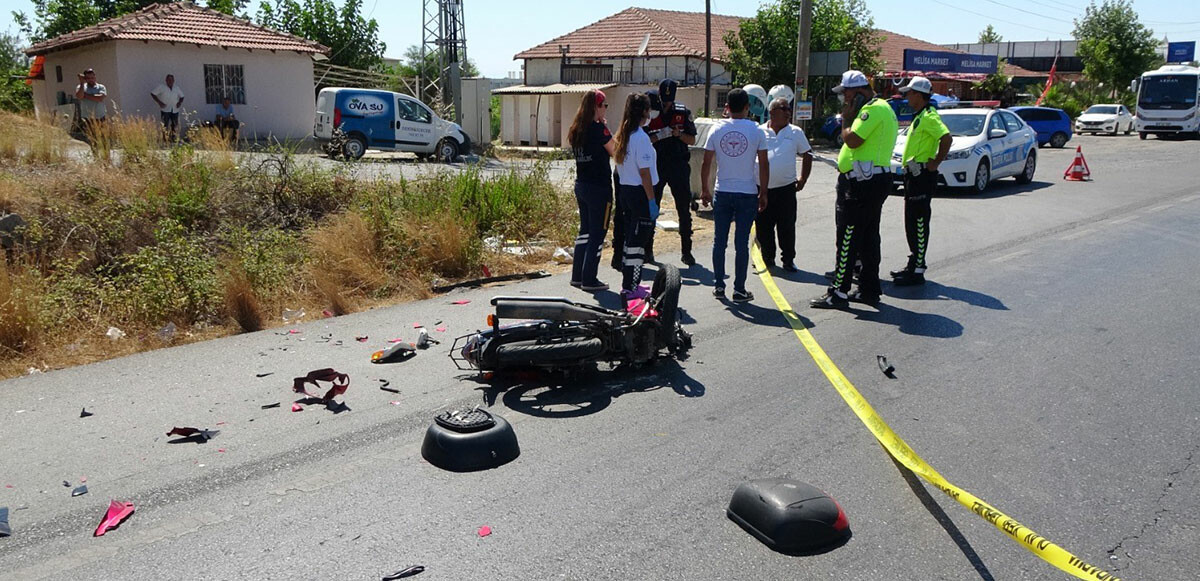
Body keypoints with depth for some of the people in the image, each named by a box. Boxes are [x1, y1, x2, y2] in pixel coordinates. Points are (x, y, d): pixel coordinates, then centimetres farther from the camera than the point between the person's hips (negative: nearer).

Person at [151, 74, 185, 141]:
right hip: (165, 110, -4)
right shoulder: (161, 87, -3)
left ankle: (173, 139, 18)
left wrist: (180, 102, 1)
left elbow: (181, 96, 22)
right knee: (165, 125, -11)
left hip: (175, 110, 4)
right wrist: (159, 102, -11)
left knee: (175, 125, 6)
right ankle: (165, 140, -10)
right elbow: (152, 94, -1)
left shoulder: (177, 88, 10)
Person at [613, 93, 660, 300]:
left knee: (630, 239, 16)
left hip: (625, 189, 9)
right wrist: (652, 201, -16)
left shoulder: (623, 135, 9)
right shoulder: (641, 137, -16)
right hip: (640, 192, -9)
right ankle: (631, 288, 2)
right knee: (638, 242, -2)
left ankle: (629, 283, 24)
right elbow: (644, 172, -19)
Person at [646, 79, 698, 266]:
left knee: (684, 210, 2)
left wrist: (679, 134, -14)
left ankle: (686, 251, 10)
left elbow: (692, 140, 5)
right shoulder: (650, 114, 1)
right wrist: (660, 135, -18)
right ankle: (648, 249, 15)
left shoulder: (683, 113, 3)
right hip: (656, 166, 0)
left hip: (679, 166, 0)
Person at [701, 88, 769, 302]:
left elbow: (706, 163, 2)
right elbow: (764, 165, -4)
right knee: (742, 243, 3)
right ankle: (739, 290, 7)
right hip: (747, 194, -2)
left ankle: (718, 285, 15)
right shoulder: (756, 131, -4)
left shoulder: (717, 130, 0)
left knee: (719, 241, 11)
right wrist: (763, 193, 6)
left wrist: (705, 190, 13)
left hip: (722, 193, 2)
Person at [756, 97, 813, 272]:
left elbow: (807, 155, 14)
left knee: (787, 227, 2)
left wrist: (803, 179, 9)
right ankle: (768, 258, 22)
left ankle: (788, 260, 14)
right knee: (763, 227, 7)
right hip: (761, 188, 0)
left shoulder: (796, 133, 5)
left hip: (786, 189, 0)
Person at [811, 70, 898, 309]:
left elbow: (852, 140, -22)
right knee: (868, 238, 14)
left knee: (848, 239, -7)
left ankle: (838, 293, -4)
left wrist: (846, 119, -7)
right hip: (874, 181, 11)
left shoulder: (874, 109, -15)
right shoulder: (881, 108, 19)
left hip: (862, 184, -11)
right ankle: (869, 289, 20)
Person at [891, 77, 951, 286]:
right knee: (911, 222, 15)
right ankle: (914, 264, 24)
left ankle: (917, 271, -5)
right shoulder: (920, 116, 18)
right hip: (914, 175, 11)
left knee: (919, 223, -8)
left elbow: (946, 138, -27)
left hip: (922, 175, -11)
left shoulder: (929, 116, -15)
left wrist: (935, 162, -21)